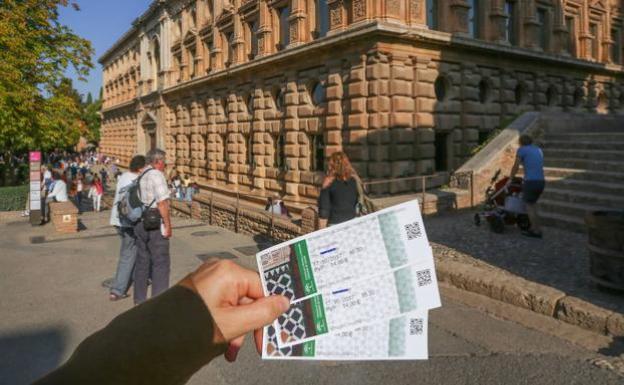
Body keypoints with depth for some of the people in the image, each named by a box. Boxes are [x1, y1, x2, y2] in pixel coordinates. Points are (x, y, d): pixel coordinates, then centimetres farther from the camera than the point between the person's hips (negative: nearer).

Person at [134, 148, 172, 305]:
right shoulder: (156, 175, -13)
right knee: (161, 262, 0)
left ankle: (139, 299, 24)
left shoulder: (140, 176, 12)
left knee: (142, 261, 15)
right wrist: (168, 225, -14)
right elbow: (162, 203, -19)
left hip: (140, 223, 8)